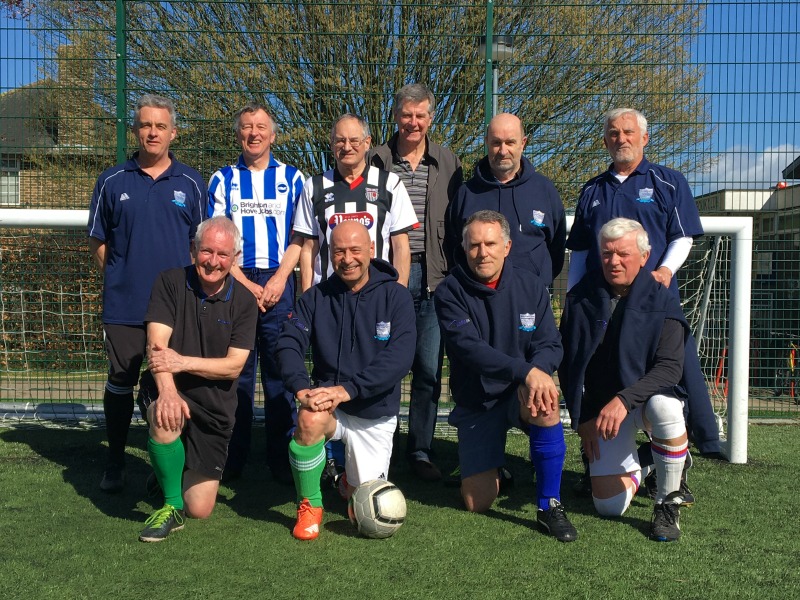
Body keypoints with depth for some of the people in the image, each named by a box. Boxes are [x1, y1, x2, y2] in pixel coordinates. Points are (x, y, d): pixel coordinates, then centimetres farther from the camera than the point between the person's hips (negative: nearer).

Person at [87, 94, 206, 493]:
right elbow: (97, 240, 10)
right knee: (120, 384, 9)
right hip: (123, 305, 0)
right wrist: (116, 276, 2)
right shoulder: (113, 181, 4)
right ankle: (115, 465, 24)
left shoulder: (190, 183, 5)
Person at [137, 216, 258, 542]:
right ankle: (172, 506, -14)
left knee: (200, 509, -2)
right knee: (165, 420, -40)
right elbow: (156, 345, -17)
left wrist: (183, 362, -24)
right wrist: (167, 390, -34)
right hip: (168, 389, -1)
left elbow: (234, 366, -10)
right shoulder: (170, 282, -6)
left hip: (214, 405, 1)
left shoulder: (243, 301, -3)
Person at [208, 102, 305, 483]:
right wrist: (246, 285, -7)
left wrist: (278, 281, -8)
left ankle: (282, 458, 8)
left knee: (280, 370, 0)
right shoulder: (222, 180, 10)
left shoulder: (291, 178, 10)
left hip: (278, 283, 0)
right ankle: (232, 458, 12)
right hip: (234, 282, 1)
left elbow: (298, 237, 5)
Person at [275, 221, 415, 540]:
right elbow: (288, 344, -12)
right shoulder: (316, 297, -2)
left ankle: (351, 477, 40)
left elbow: (399, 358, -20)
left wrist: (347, 389, -31)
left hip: (376, 413, 0)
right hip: (328, 403, 1)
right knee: (310, 418, -35)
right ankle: (309, 505, -11)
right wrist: (302, 388, -31)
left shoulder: (396, 296, -9)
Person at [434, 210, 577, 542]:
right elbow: (470, 348, -25)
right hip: (475, 402, -1)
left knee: (545, 401, -36)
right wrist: (526, 371, -38)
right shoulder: (450, 293, -12)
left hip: (520, 391, 1)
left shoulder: (531, 287, -3)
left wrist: (538, 373, -31)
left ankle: (549, 505, -20)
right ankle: (490, 463, 31)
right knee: (477, 502, -6)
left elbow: (550, 345, -7)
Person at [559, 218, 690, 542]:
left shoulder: (661, 301, -9)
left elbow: (670, 368, -19)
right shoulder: (580, 298, -3)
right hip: (599, 408, 2)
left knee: (665, 408, -39)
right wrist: (582, 419, 1)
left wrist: (624, 399, -33)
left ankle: (668, 502, -15)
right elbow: (567, 364, 4)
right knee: (609, 506, -9)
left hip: (647, 396, -2)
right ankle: (632, 469, 29)